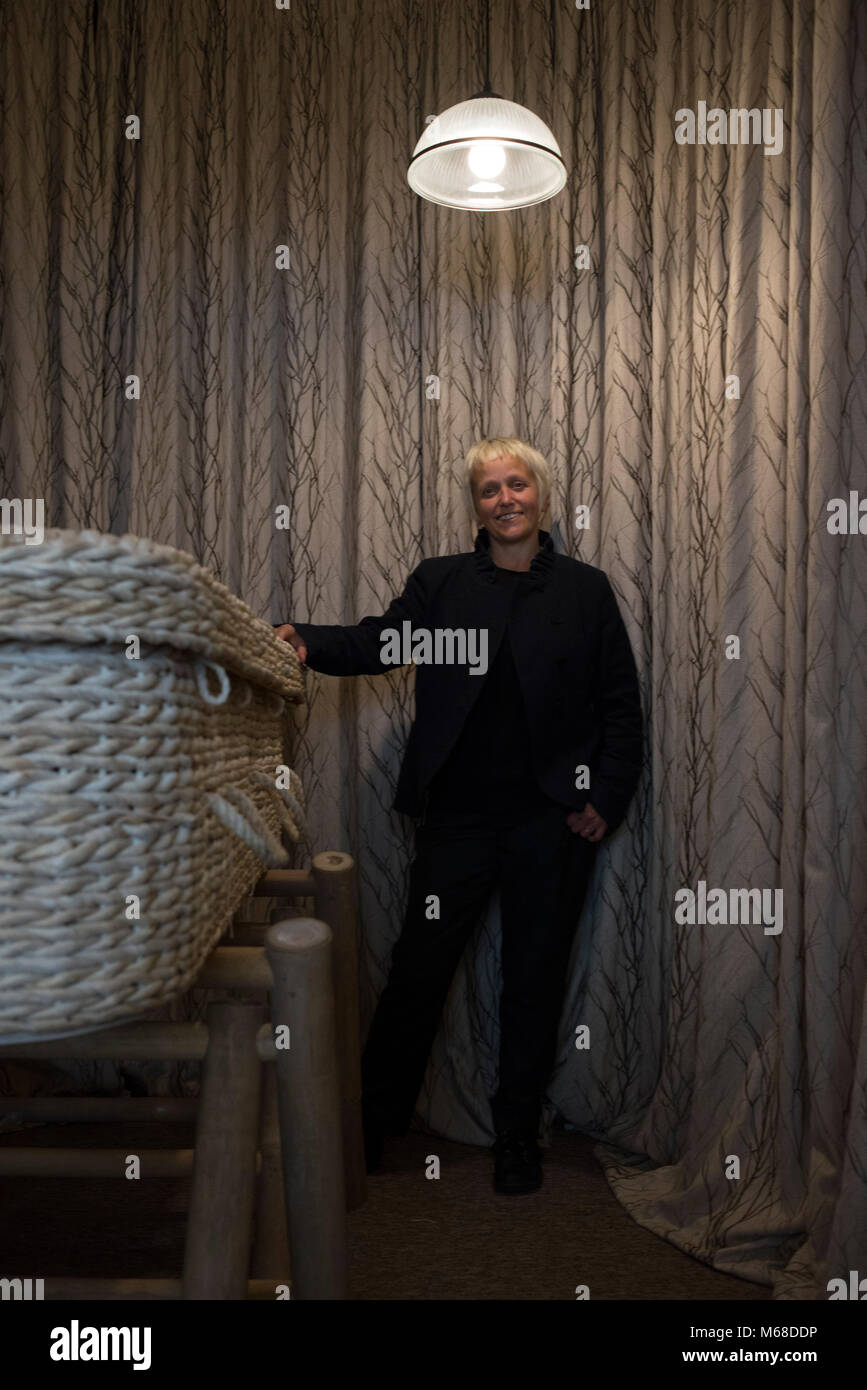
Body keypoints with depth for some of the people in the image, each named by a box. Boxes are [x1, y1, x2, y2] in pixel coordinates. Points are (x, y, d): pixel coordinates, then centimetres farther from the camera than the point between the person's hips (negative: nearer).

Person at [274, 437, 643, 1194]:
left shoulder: (585, 588, 6)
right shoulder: (440, 582, 7)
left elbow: (620, 704, 5)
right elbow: (377, 642, -6)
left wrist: (607, 799, -2)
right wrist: (307, 642, -24)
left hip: (552, 820, 0)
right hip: (458, 816, 0)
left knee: (535, 977, 11)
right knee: (418, 968, 5)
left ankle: (518, 1134, 30)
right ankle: (374, 1120, 26)